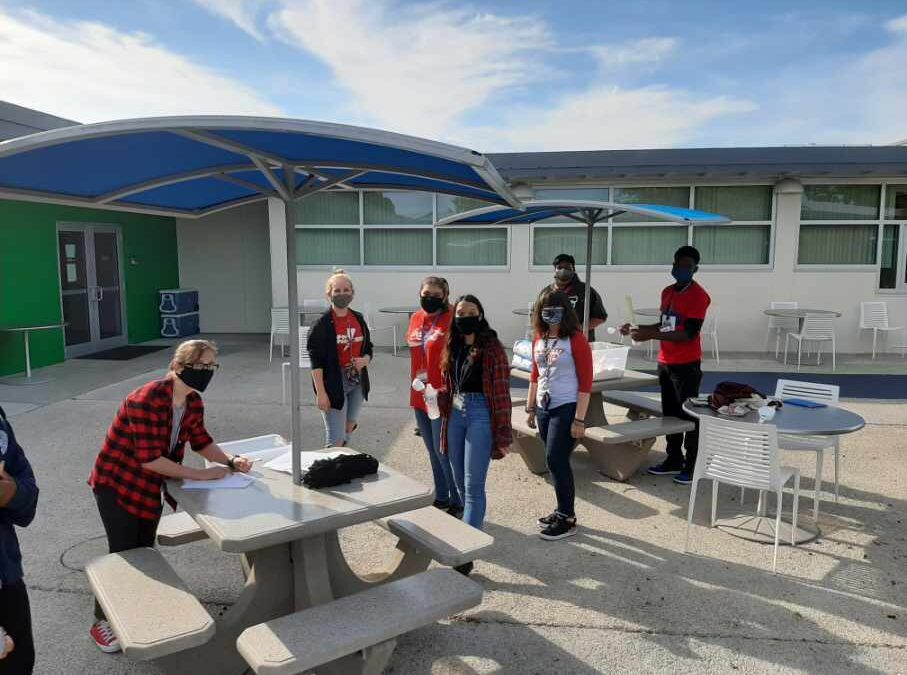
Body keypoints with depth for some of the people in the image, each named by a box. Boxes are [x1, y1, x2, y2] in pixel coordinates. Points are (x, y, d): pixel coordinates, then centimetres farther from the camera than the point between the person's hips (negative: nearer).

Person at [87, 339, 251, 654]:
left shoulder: (194, 402, -8)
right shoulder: (146, 400, -32)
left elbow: (201, 440, 6)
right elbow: (150, 458, -32)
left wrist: (230, 462, -10)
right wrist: (200, 474, -28)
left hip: (150, 486, 7)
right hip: (115, 483, -7)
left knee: (144, 551, 15)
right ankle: (102, 622, 19)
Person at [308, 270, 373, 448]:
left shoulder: (359, 319, 6)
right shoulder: (322, 323, -11)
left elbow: (368, 349, 14)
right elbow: (316, 361, -12)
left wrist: (364, 360, -9)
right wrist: (321, 393, -17)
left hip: (357, 382, 6)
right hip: (334, 383, -6)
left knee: (348, 429, 19)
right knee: (336, 438, -6)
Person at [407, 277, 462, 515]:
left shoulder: (451, 320, -12)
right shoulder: (415, 319, 9)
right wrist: (416, 382, 12)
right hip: (419, 395, 7)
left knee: (443, 450, -2)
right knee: (433, 450, 16)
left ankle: (458, 503, 13)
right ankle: (441, 498, 30)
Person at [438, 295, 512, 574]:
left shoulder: (492, 349, -9)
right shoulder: (452, 347, 9)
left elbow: (502, 393, -10)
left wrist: (503, 435, -12)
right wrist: (445, 420, 10)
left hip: (481, 414, -6)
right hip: (456, 412, 6)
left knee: (473, 485, -7)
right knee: (460, 483, 13)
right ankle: (474, 528, 33)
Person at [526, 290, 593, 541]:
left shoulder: (576, 340, -11)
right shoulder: (539, 339, 8)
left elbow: (586, 381, -13)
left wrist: (580, 419, -16)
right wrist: (530, 408, 16)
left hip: (566, 409, -6)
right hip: (544, 409, 6)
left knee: (556, 461, -6)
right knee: (556, 462, 12)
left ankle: (567, 519, 9)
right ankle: (563, 511, 27)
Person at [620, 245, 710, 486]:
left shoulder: (698, 296, -14)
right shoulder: (667, 292, 11)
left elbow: (688, 334, -22)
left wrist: (650, 335, -26)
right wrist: (637, 329, 9)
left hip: (687, 365, -8)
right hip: (665, 363, 8)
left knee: (688, 414, 0)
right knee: (670, 413, 15)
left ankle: (692, 465, 10)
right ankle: (674, 460, 27)